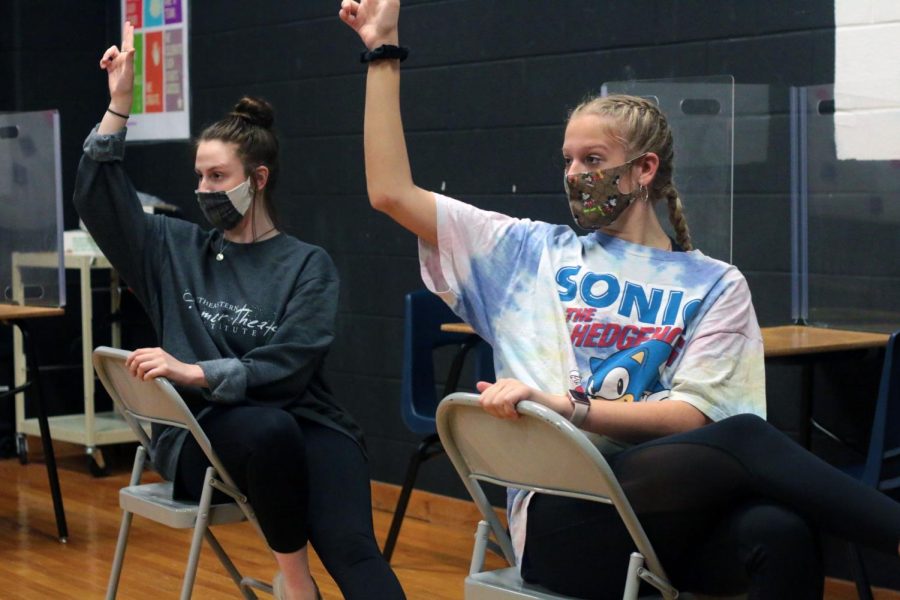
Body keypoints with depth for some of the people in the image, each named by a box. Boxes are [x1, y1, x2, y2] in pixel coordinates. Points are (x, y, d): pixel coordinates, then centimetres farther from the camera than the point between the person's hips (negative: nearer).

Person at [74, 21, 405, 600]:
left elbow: (288, 368, -9)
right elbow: (98, 197, 8)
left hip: (303, 425, -1)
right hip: (201, 429, 1)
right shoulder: (178, 250, 14)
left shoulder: (308, 265, 3)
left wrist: (195, 372, -19)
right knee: (268, 429, -36)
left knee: (352, 548, -26)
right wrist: (119, 103, 2)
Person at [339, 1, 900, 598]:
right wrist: (384, 52, 13)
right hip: (563, 521, -1)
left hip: (675, 505, 1)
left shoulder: (715, 285, 13)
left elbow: (692, 415, -1)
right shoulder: (529, 253, 17)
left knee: (781, 534, -36)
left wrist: (562, 405, -13)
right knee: (746, 439, -30)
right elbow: (392, 192, 13)